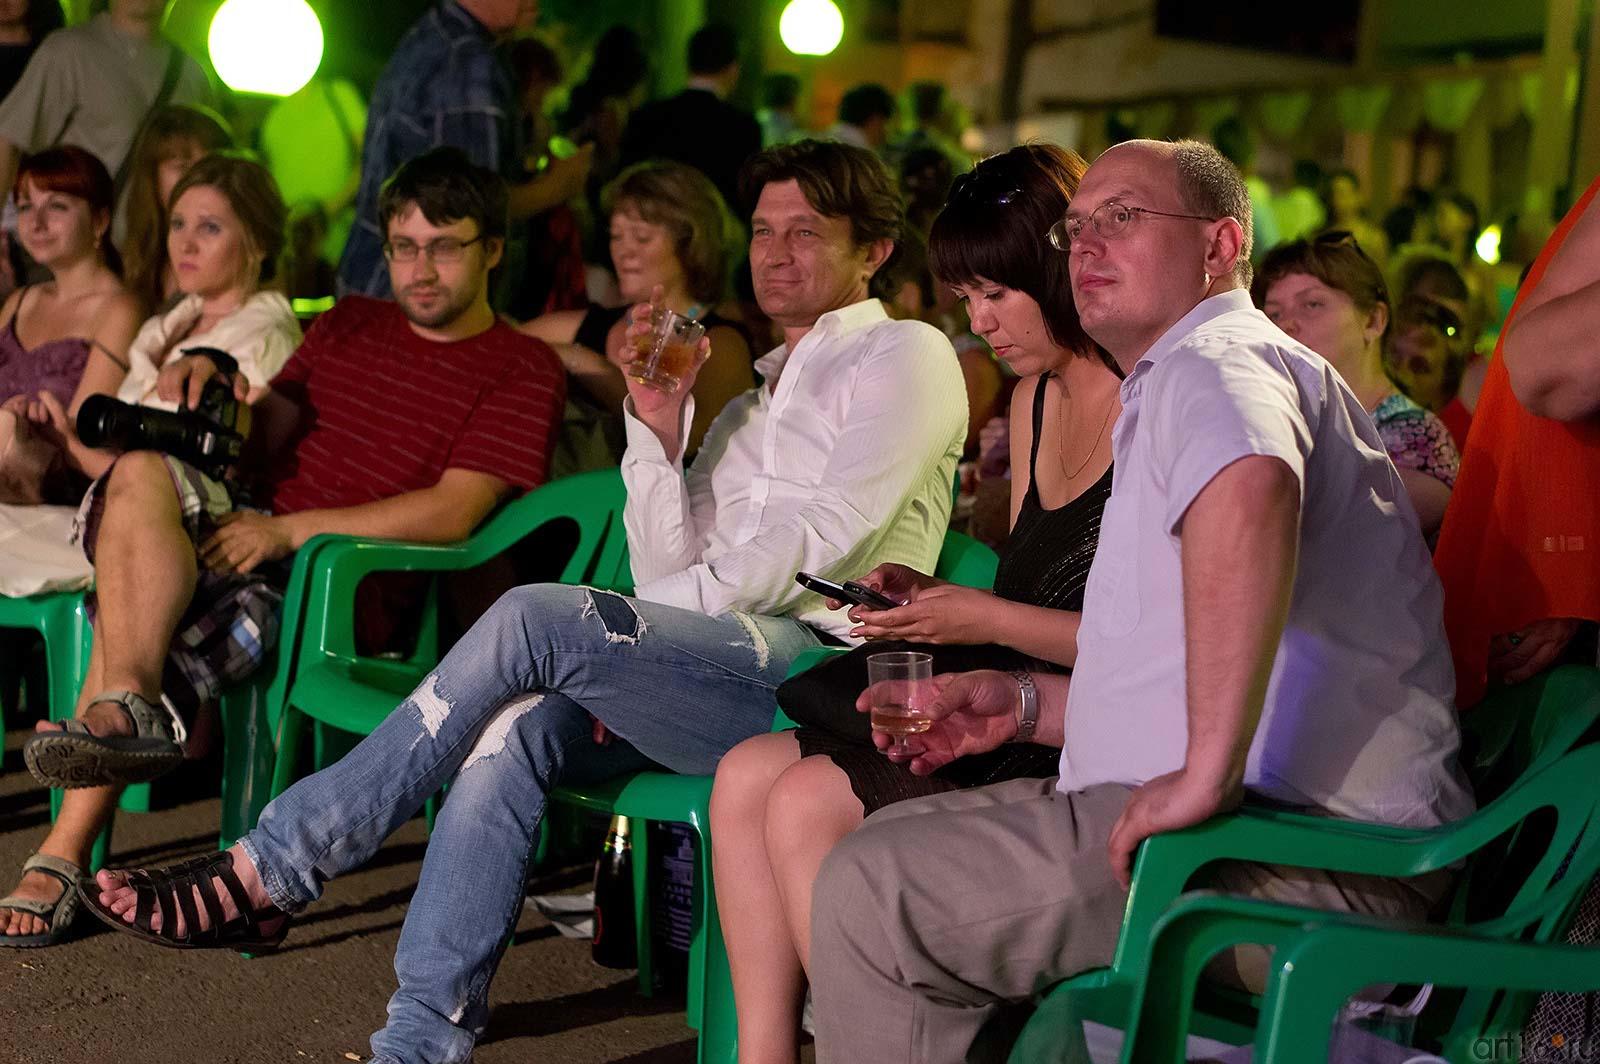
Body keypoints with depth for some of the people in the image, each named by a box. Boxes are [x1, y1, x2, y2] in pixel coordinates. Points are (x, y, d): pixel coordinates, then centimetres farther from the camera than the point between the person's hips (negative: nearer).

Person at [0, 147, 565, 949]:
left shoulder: (523, 371, 2)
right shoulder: (347, 326, 24)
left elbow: (452, 514, -11)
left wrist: (291, 528, -17)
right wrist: (212, 379, -1)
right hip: (250, 530, 6)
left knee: (130, 620, -27)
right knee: (142, 470, -28)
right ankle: (132, 709, -38)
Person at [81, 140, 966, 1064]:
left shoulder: (906, 355, 8)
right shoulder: (754, 395, 30)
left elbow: (824, 537, -7)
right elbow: (670, 573, 16)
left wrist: (656, 620, -8)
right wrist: (658, 425, 3)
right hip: (717, 675, 6)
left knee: (538, 617, -26)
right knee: (512, 727, -24)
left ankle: (269, 869, -20)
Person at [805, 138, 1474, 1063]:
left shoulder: (1217, 359, -8)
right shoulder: (1180, 386, 28)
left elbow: (1250, 491, -35)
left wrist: (1208, 772, -35)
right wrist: (1030, 705, 20)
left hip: (1302, 861, -11)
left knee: (869, 889, -14)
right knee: (888, 840, 17)